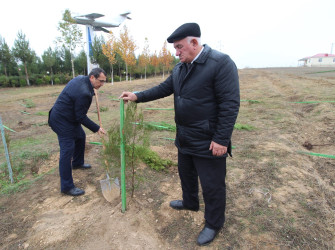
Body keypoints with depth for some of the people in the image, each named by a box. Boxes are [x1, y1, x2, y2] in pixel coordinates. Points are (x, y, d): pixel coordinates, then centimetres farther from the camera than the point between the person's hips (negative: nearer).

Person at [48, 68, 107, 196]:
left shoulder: (80, 78, -1)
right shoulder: (84, 93, -30)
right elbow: (81, 117, -23)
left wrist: (92, 92, 10)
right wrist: (97, 128, -16)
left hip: (69, 117, 11)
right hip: (62, 121, -11)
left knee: (81, 137, 25)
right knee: (67, 151, -8)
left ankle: (77, 163, 47)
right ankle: (67, 186, 0)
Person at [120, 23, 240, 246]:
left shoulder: (221, 63, -18)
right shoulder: (180, 68, 8)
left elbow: (230, 104, -21)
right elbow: (163, 89, 15)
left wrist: (221, 139, -22)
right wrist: (137, 96, 8)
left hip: (208, 141, -8)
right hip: (185, 138, 8)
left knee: (212, 185, 9)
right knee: (186, 174, 26)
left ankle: (213, 225, 32)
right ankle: (190, 202, 53)